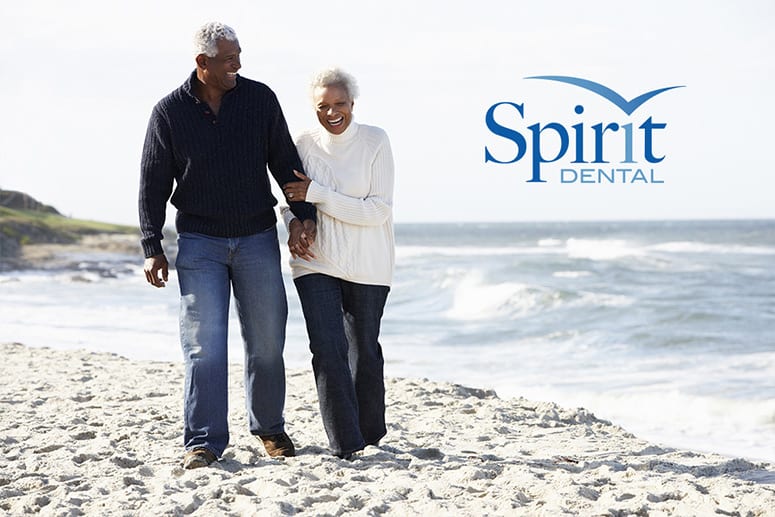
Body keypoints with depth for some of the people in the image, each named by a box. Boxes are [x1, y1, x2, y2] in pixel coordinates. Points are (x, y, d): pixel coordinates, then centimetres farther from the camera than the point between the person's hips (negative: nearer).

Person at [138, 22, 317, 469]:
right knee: (204, 344, -5)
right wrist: (153, 248, -3)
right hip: (199, 243, -1)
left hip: (258, 237, 1)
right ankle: (205, 441, 1)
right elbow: (154, 184, 0)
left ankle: (269, 427, 23)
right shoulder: (170, 112, -3)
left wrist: (306, 216, -2)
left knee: (267, 339, 6)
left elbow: (285, 162, 5)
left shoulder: (260, 99, -1)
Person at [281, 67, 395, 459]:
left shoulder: (374, 141, -8)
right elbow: (290, 196, 15)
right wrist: (294, 222, -8)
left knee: (365, 350, 10)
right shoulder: (304, 144, 0)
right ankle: (345, 444, -6)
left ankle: (371, 433, 31)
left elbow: (378, 210, -14)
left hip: (366, 267, -1)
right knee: (327, 349, -12)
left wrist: (317, 194, -17)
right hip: (315, 263, 1)